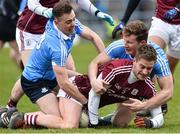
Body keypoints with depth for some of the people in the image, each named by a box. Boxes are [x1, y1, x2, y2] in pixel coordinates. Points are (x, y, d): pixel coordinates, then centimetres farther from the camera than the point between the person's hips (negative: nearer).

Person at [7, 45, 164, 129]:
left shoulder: (147, 87, -14)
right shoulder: (117, 68, -32)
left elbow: (159, 117, -7)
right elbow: (94, 93, -25)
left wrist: (149, 123, -31)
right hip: (77, 87, -8)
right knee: (70, 126, -28)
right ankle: (27, 118, -11)